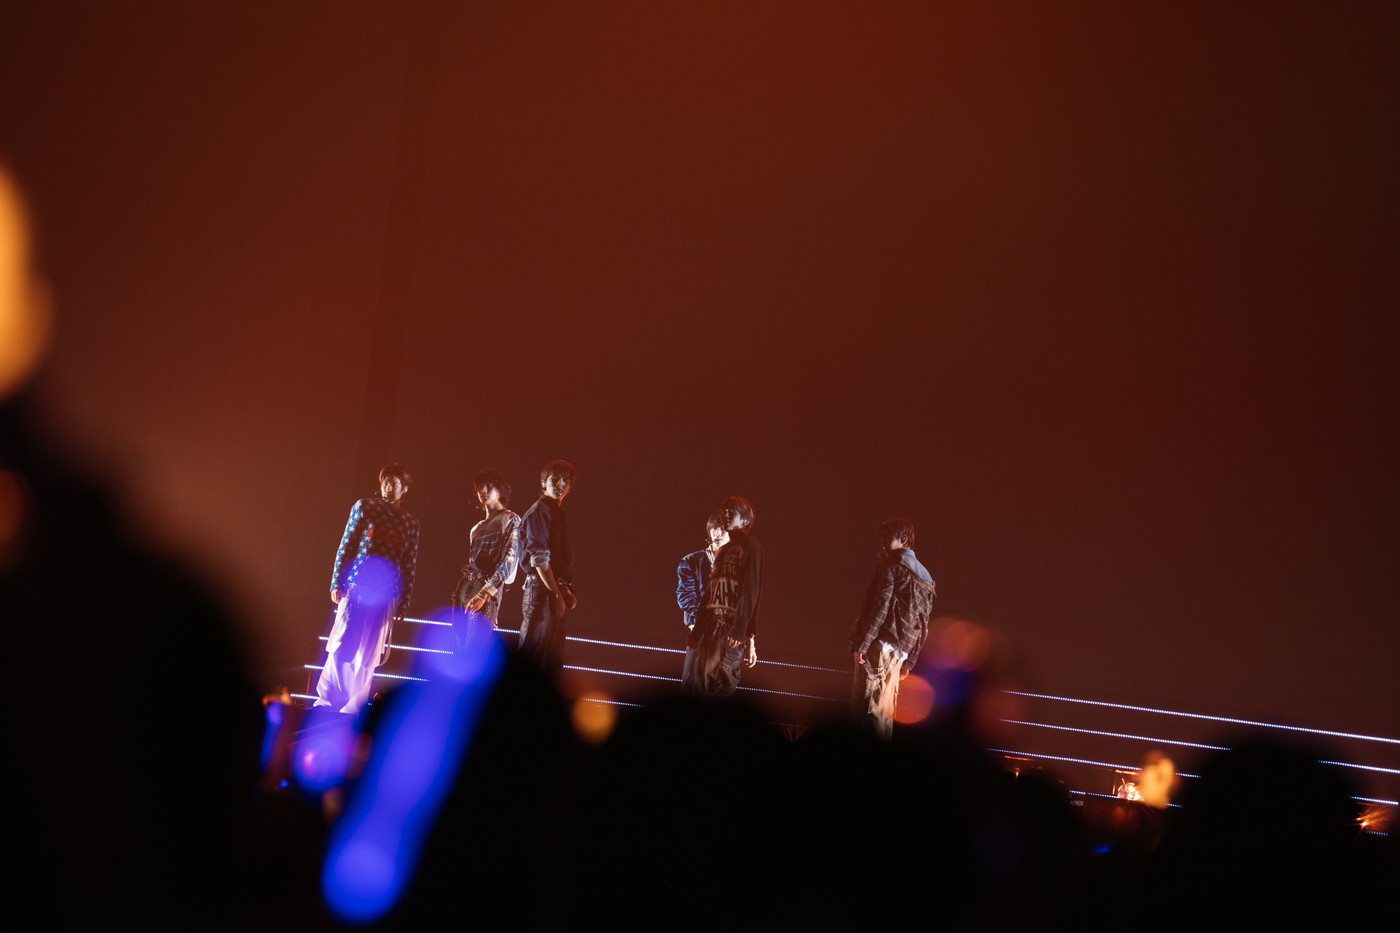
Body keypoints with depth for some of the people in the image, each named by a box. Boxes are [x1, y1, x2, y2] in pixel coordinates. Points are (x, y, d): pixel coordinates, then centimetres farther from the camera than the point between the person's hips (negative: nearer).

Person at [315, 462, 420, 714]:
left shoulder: (410, 523, 11)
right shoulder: (365, 507, 6)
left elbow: (410, 565, 10)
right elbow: (345, 547, 4)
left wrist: (404, 603, 6)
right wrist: (337, 583, -4)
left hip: (386, 591, 2)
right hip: (357, 584, -2)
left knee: (369, 651, 4)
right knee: (344, 644, -3)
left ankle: (352, 707, 9)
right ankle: (326, 700, 2)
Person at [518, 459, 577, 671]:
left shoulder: (556, 512, 19)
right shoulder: (539, 511, -10)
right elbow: (539, 558, -17)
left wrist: (566, 593, 15)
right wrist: (556, 594, -18)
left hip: (555, 591, 10)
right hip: (541, 591, -10)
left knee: (553, 658, 12)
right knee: (533, 652, -10)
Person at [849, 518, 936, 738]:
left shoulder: (893, 566, -4)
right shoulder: (924, 576, 21)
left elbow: (880, 606, -15)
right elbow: (921, 627, 21)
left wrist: (862, 644, -17)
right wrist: (908, 662, 22)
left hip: (878, 646, -8)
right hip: (897, 652, 8)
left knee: (869, 707, -10)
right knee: (884, 709, 11)